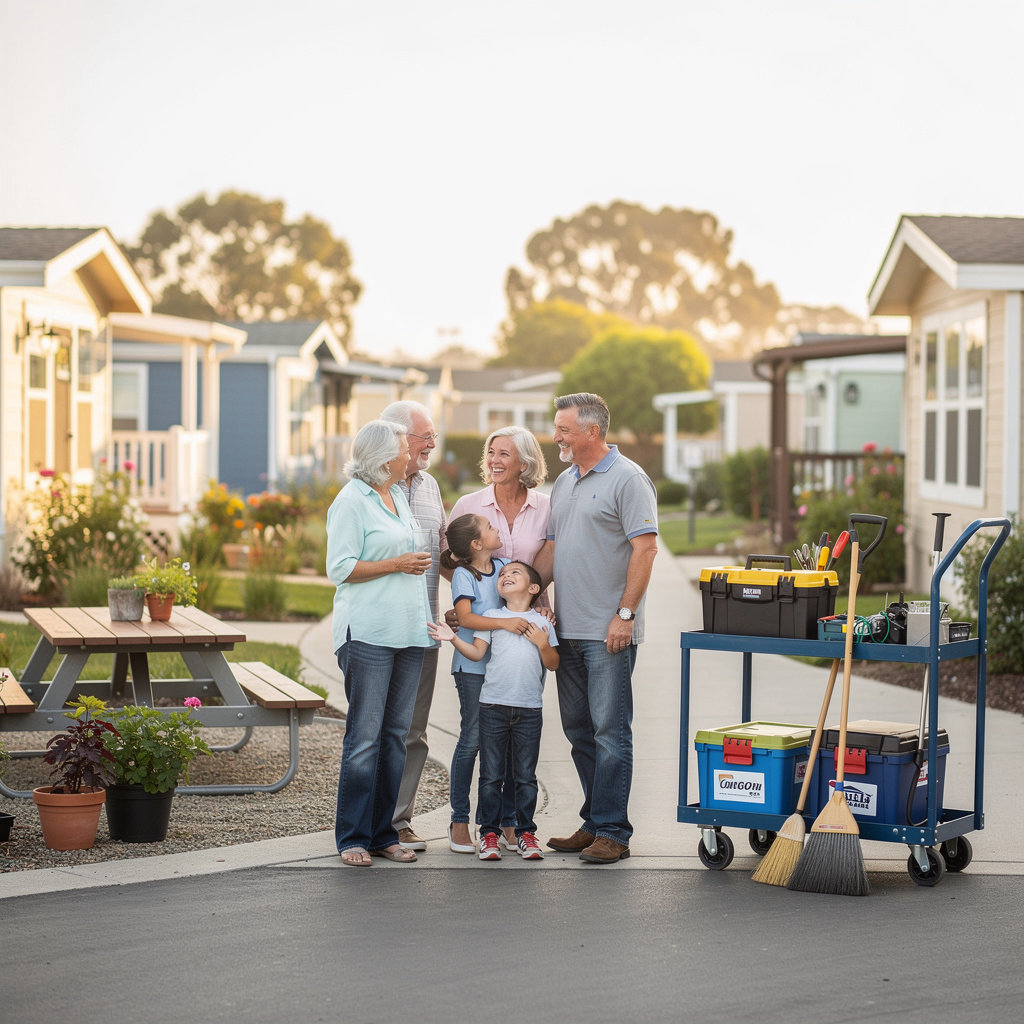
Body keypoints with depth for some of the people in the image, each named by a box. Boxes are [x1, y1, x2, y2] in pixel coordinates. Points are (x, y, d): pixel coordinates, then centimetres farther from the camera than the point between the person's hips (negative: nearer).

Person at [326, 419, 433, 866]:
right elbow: (341, 568, -11)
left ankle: (384, 833, 13)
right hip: (368, 632, -8)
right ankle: (353, 838, -1)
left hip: (408, 629, 8)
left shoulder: (399, 496, 18)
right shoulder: (352, 500, -6)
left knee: (396, 733, 7)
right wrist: (397, 564, -12)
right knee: (365, 735, -7)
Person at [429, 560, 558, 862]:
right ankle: (489, 833, 7)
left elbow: (553, 664, 7)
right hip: (494, 704, 0)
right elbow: (476, 652, 1)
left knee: (526, 775, 5)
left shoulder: (541, 623, 8)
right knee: (491, 775, 1)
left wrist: (543, 645, -10)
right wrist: (454, 638, -12)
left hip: (529, 708, 0)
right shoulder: (491, 617, 7)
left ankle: (526, 832, 13)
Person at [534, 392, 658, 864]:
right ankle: (593, 822, 20)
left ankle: (612, 833, -1)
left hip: (609, 631, -8)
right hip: (568, 628, 8)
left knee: (610, 731, -5)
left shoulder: (627, 479, -8)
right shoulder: (564, 482, 17)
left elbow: (645, 549, -14)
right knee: (578, 730, 11)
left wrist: (625, 614, -18)